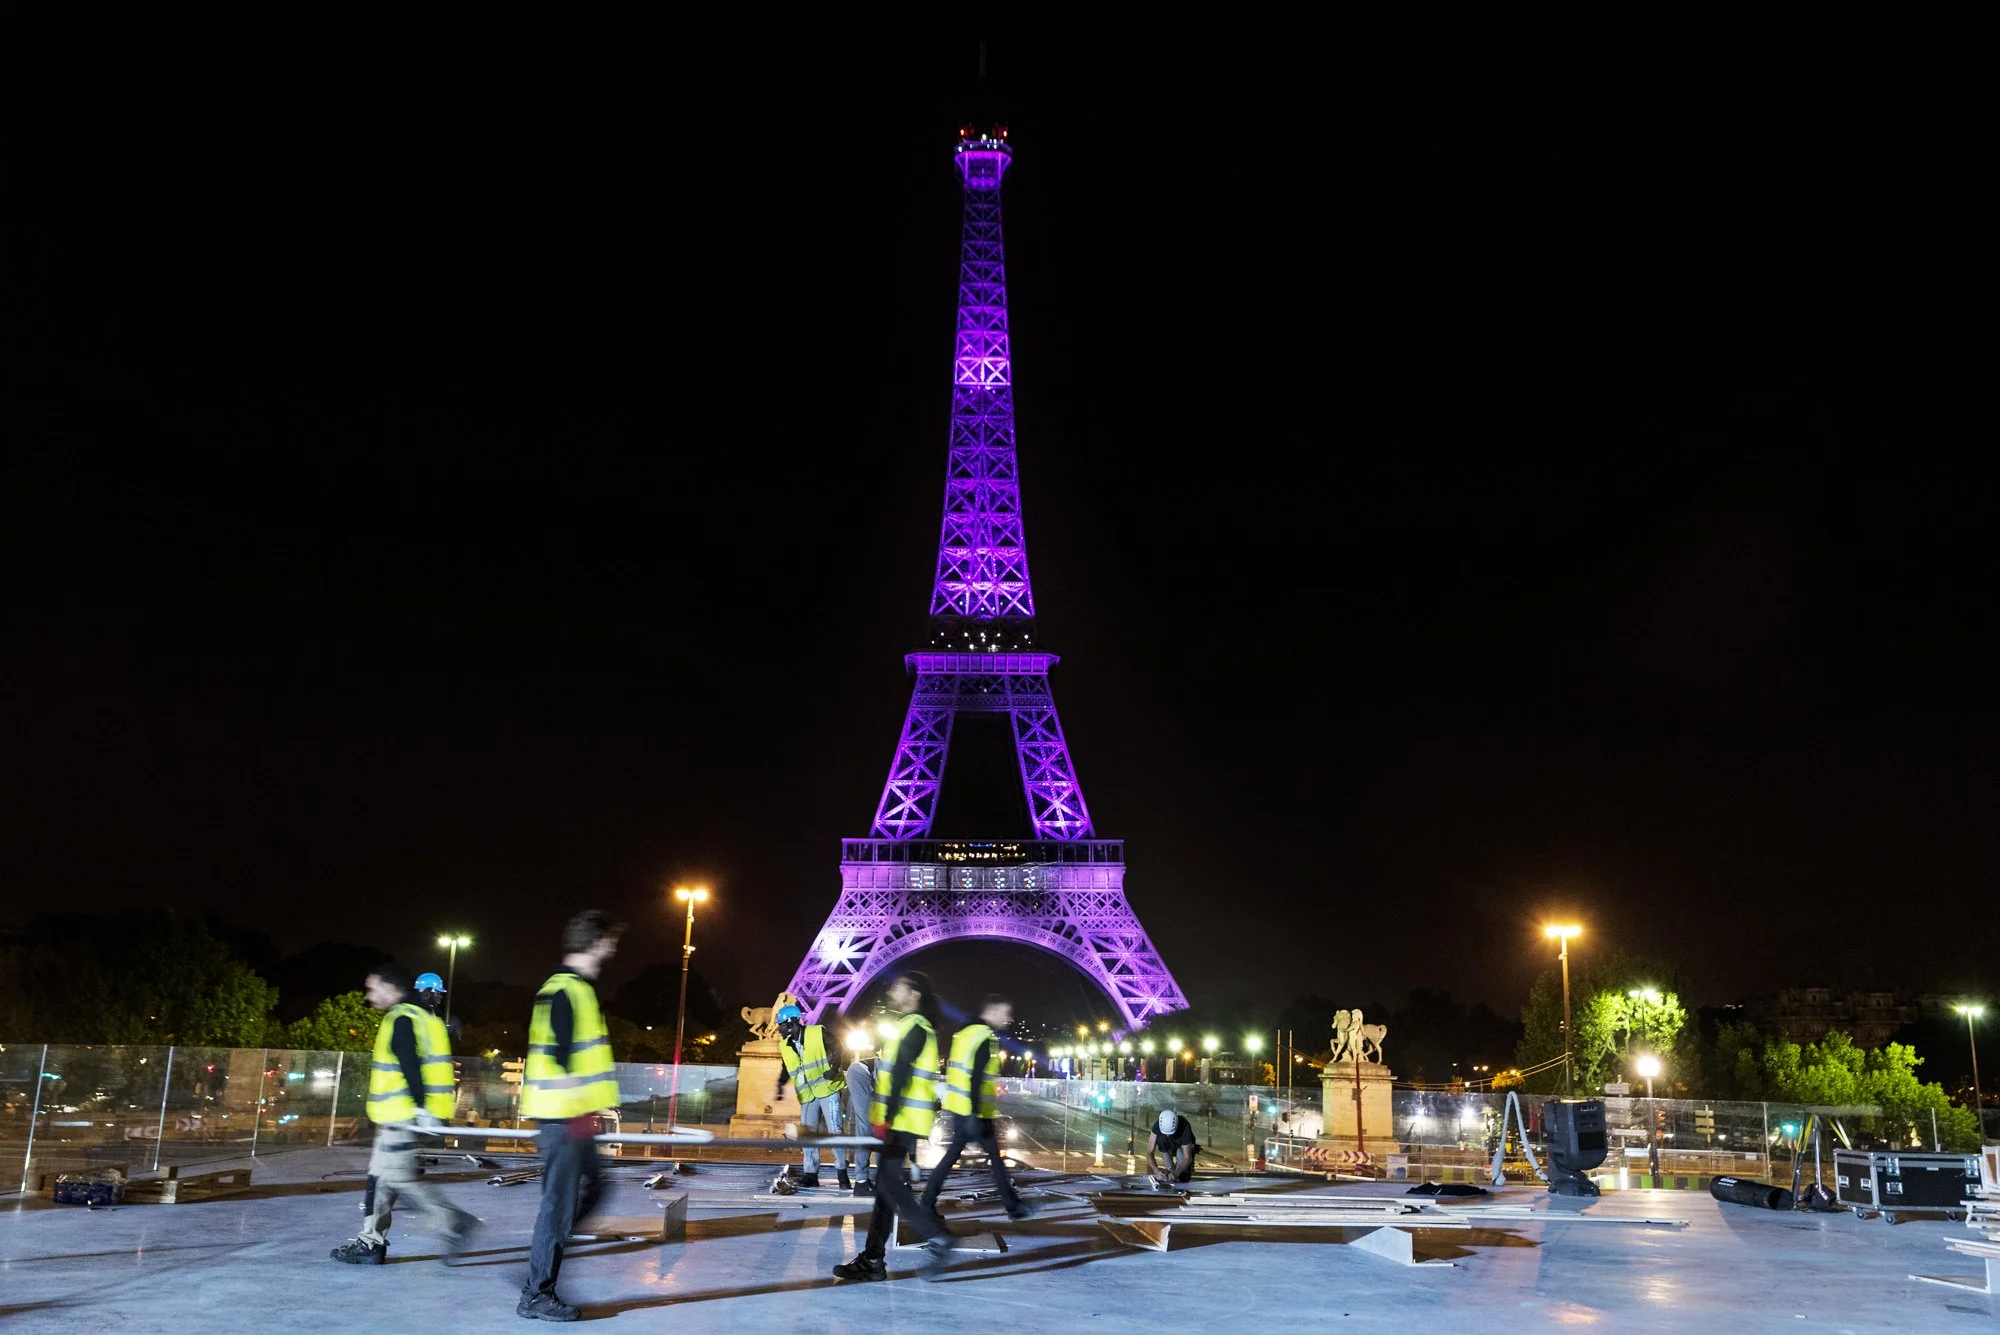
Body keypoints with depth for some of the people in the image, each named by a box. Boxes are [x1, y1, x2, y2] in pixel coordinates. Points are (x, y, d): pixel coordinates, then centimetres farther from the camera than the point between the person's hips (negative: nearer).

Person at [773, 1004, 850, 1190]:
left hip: (827, 1089, -6)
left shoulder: (818, 1033, -9)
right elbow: (786, 1069, 20)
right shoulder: (785, 1046, 8)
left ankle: (842, 1174, -3)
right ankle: (811, 1174, 13)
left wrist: (833, 1068, -19)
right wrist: (780, 1084, 3)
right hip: (807, 1096, 6)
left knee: (834, 1131, -8)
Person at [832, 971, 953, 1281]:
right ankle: (872, 1260, 11)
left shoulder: (914, 1027, -12)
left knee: (889, 1185, -12)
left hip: (902, 1122, -10)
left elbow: (901, 1077, -19)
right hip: (898, 1122, 10)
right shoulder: (909, 1026, 20)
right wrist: (883, 1118, 23)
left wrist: (887, 1118, -23)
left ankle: (936, 1238, -7)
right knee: (887, 1185, 9)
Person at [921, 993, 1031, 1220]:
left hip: (958, 1108, 8)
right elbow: (976, 1080, -23)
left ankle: (928, 1204, 10)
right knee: (995, 1158, 4)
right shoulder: (987, 1038, -15)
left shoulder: (965, 1033, 13)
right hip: (974, 1112, -8)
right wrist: (975, 1116, -25)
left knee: (951, 1155, 13)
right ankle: (1013, 1206, 13)